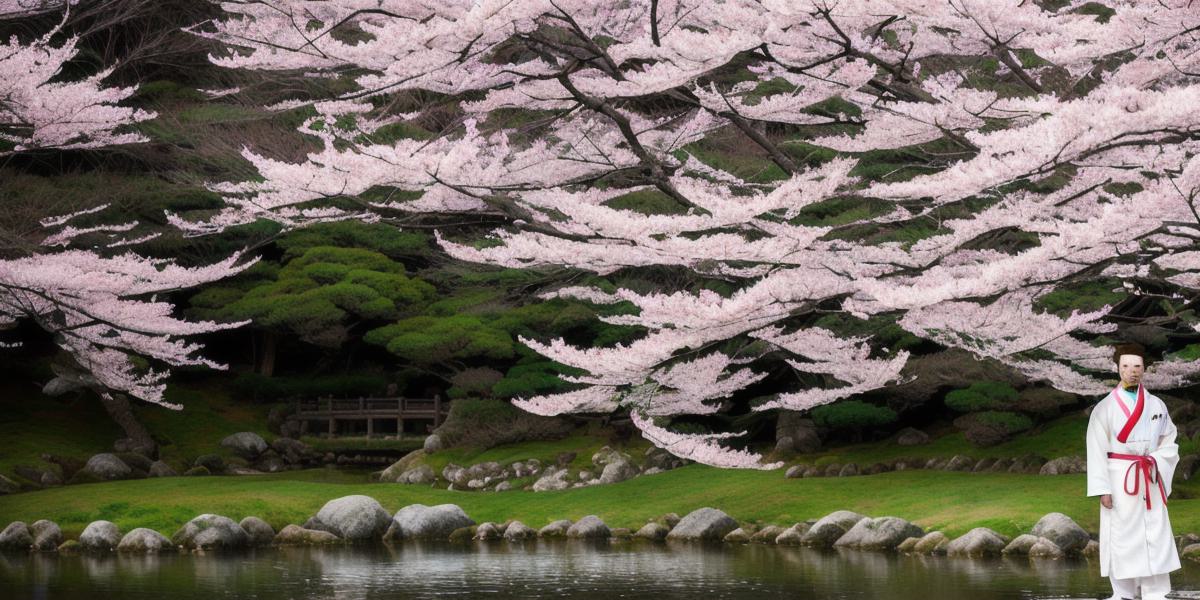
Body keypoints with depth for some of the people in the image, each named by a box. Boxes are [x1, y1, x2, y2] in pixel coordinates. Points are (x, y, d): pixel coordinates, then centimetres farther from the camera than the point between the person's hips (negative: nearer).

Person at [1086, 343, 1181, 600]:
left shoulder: (1157, 405, 7)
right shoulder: (1105, 408, -2)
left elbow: (1169, 443, 14)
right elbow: (1096, 451, -4)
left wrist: (1157, 463, -6)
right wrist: (1102, 489, -10)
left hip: (1150, 482, 2)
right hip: (1120, 481, -2)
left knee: (1156, 538, -3)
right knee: (1121, 538, -1)